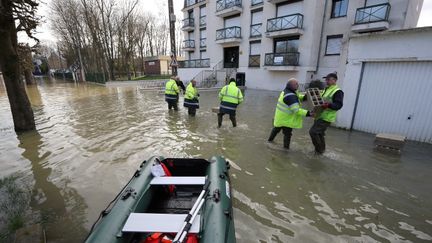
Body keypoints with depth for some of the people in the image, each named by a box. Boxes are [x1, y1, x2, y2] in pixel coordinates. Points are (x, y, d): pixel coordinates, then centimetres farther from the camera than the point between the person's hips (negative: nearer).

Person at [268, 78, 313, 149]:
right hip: (286, 119, -10)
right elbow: (296, 110, -32)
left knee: (276, 128, 28)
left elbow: (297, 97, 15)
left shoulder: (286, 91, 3)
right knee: (287, 134, 7)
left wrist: (304, 96, -3)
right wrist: (307, 113, -34)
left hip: (280, 117, 10)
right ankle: (286, 147, 20)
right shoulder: (290, 96, -29)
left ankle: (270, 139, 45)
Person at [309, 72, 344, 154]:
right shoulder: (326, 89, 17)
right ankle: (321, 149, 33)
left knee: (313, 132, -14)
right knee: (319, 134, 17)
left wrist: (329, 105, -37)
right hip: (320, 116, 10)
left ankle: (319, 149, 2)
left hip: (326, 117, -9)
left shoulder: (338, 91, -13)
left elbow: (339, 105, -20)